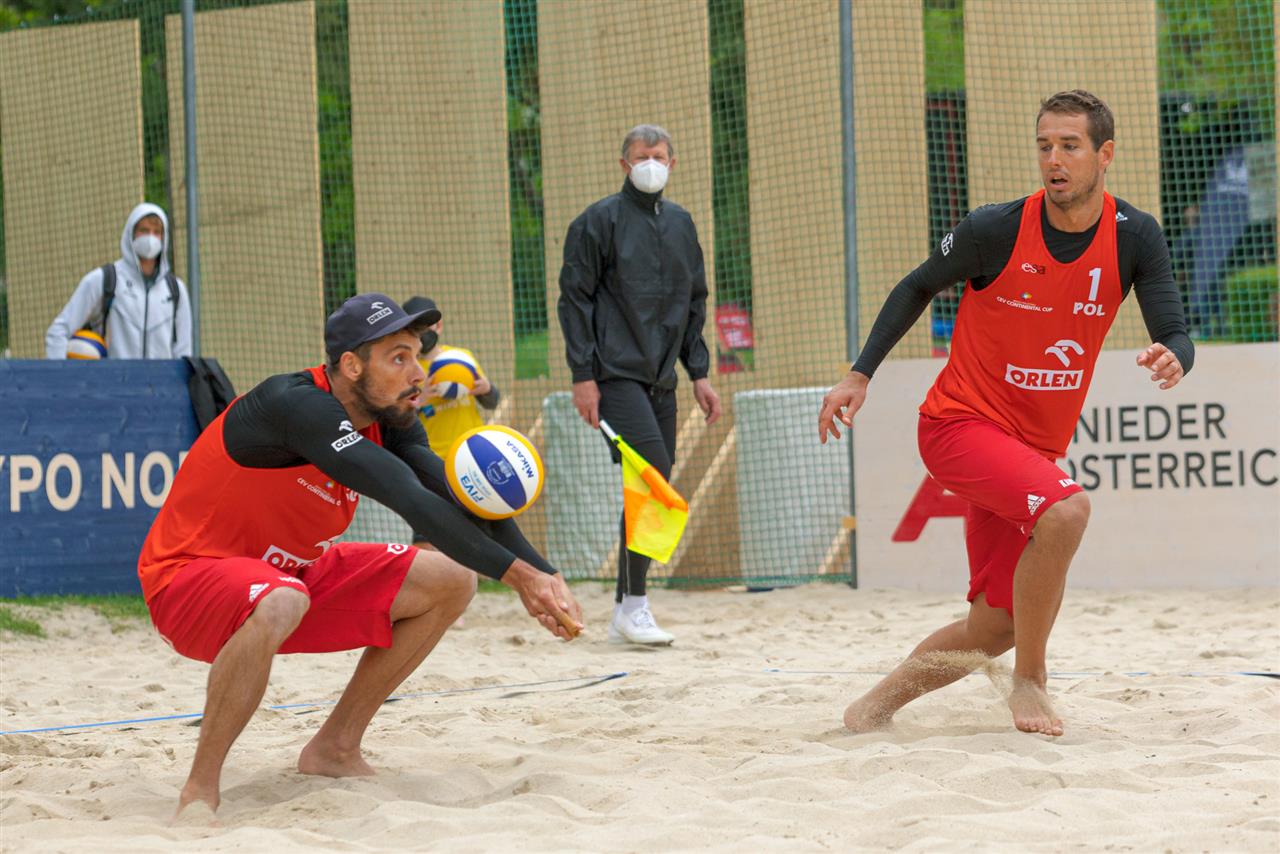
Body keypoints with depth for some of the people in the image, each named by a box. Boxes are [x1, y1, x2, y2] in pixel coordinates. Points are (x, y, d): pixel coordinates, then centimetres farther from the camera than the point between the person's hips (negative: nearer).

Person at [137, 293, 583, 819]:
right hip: (188, 576, -9)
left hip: (288, 573, 9)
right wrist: (517, 574, -37)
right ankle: (199, 792, -25)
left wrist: (540, 575, -26)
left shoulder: (389, 421, -2)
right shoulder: (299, 405, -29)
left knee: (451, 580, 3)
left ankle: (334, 751, 11)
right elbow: (411, 502, -36)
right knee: (280, 605, -42)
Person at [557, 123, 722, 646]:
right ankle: (633, 607, -14)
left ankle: (624, 614, 11)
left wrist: (699, 374, 15)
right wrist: (583, 376, -11)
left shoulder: (681, 224, 16)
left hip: (661, 380, 7)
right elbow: (575, 299, -5)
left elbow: (693, 304, 22)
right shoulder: (599, 221, -3)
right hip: (617, 374, -7)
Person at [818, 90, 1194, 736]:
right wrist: (860, 374, -1)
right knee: (1064, 509, -33)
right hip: (959, 423, -5)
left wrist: (1172, 359, -33)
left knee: (994, 630, 4)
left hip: (1037, 445, 5)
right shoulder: (996, 229, -14)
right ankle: (1028, 682, -15)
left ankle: (879, 703, 26)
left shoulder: (1135, 238, -6)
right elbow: (918, 288, 3)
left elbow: (1175, 334, -8)